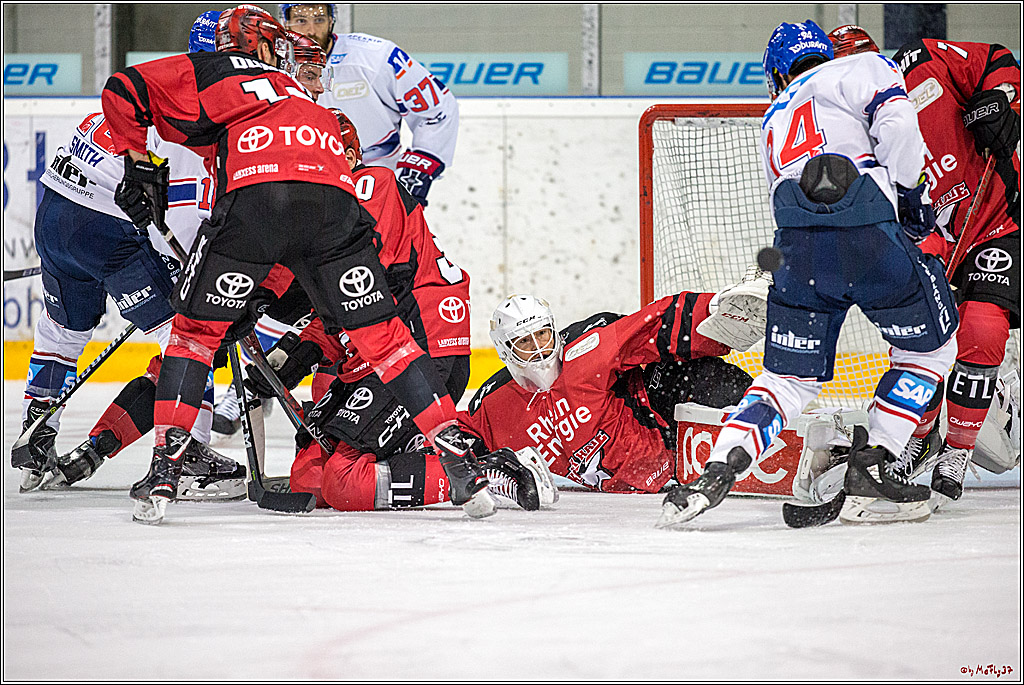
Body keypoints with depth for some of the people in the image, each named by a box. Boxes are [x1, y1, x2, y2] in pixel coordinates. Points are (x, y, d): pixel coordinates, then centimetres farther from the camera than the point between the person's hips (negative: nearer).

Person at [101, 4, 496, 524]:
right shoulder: (308, 101, 42)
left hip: (253, 196, -3)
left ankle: (164, 471, 5)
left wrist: (140, 164, 28)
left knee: (196, 327, 14)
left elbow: (123, 91, 19)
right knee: (381, 334, 13)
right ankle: (460, 461, 6)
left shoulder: (210, 71, 29)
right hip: (335, 201, 3)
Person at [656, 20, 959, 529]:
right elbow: (896, 125, -2)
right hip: (868, 233, -4)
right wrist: (911, 193, 9)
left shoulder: (773, 121, 37)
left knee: (791, 377, 16)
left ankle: (717, 472, -5)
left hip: (797, 244, 5)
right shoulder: (862, 69, 19)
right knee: (930, 347, 17)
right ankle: (868, 475, 9)